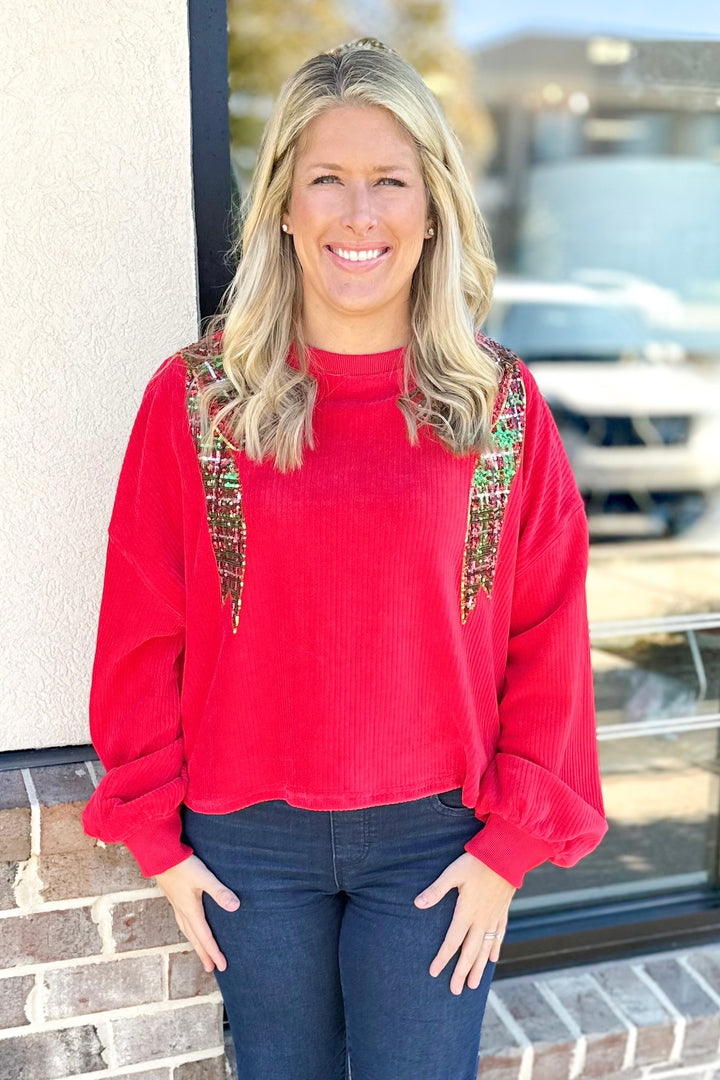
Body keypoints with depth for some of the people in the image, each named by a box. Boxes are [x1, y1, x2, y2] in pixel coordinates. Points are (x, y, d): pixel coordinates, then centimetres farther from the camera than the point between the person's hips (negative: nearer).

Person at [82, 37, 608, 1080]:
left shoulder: (502, 405, -5)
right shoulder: (194, 398, -7)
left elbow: (547, 639, -2)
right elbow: (142, 633, -2)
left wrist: (512, 842, -3)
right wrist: (157, 835, 0)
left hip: (435, 839, 0)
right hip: (247, 839, 1)